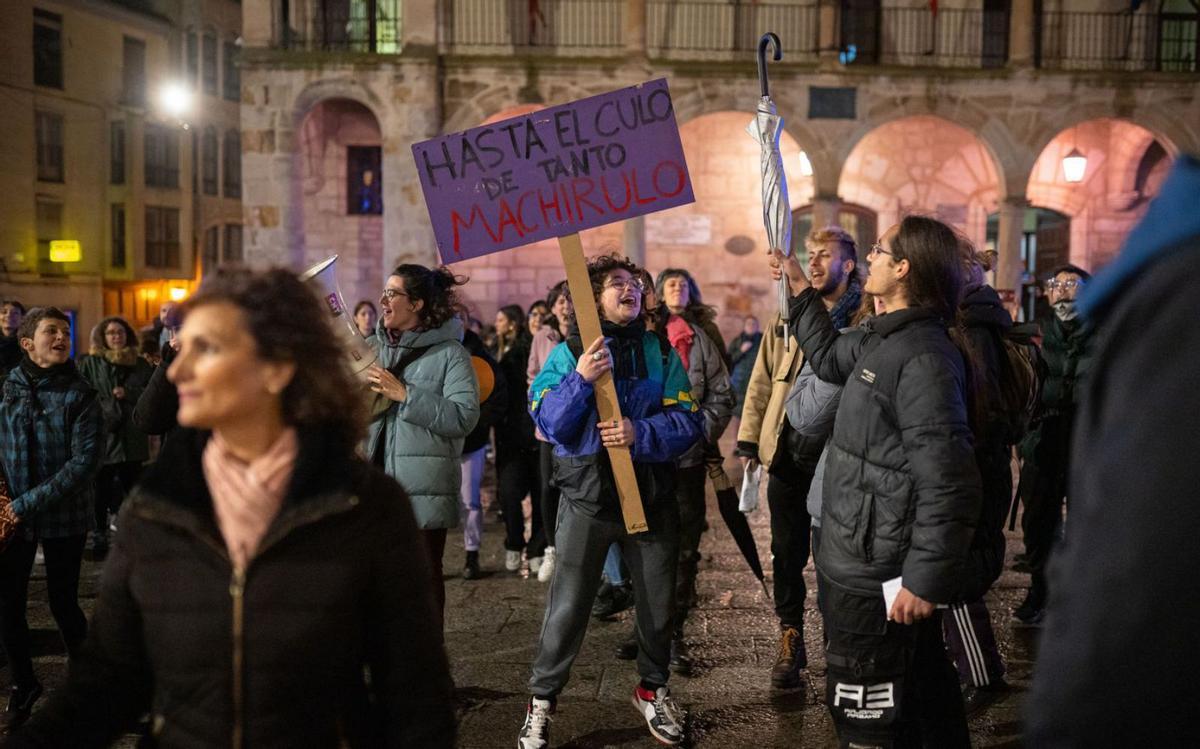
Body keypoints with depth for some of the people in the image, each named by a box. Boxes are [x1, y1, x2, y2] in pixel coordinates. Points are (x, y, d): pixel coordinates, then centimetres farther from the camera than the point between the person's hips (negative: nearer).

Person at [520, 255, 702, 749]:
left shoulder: (661, 353, 5)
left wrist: (639, 433, -20)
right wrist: (580, 380, -26)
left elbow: (687, 421, -4)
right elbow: (548, 422, -11)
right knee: (567, 606, 0)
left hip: (651, 495, 3)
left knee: (658, 602, 13)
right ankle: (541, 701, 16)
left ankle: (653, 689, 35)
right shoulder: (568, 353, 0)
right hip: (587, 496, -2)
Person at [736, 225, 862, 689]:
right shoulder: (789, 316, 9)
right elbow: (761, 382, 9)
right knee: (788, 554, 10)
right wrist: (749, 441, 4)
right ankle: (790, 640, 25)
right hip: (788, 455, 3)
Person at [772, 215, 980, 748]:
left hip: (876, 582, -10)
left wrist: (926, 581, -23)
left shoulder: (924, 358, -23)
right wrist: (799, 288, 28)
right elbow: (830, 358, 31)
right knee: (925, 695, 24)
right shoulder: (884, 339, 8)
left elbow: (948, 485, -26)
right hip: (861, 565, 10)